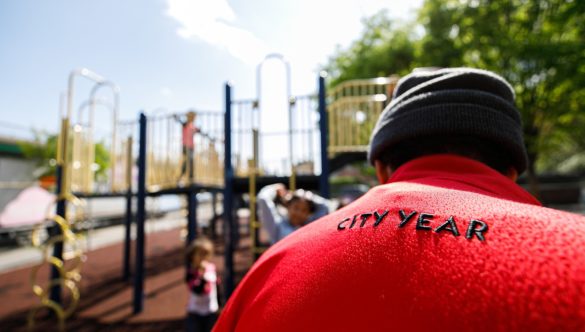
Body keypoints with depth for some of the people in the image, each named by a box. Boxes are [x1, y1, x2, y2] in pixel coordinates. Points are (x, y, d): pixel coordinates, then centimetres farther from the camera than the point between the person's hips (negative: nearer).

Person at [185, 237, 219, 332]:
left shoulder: (212, 268, -4)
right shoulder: (191, 273, -18)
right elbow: (197, 290, -31)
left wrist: (218, 303, 16)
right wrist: (202, 274, -40)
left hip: (211, 311, 4)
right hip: (195, 312, -4)